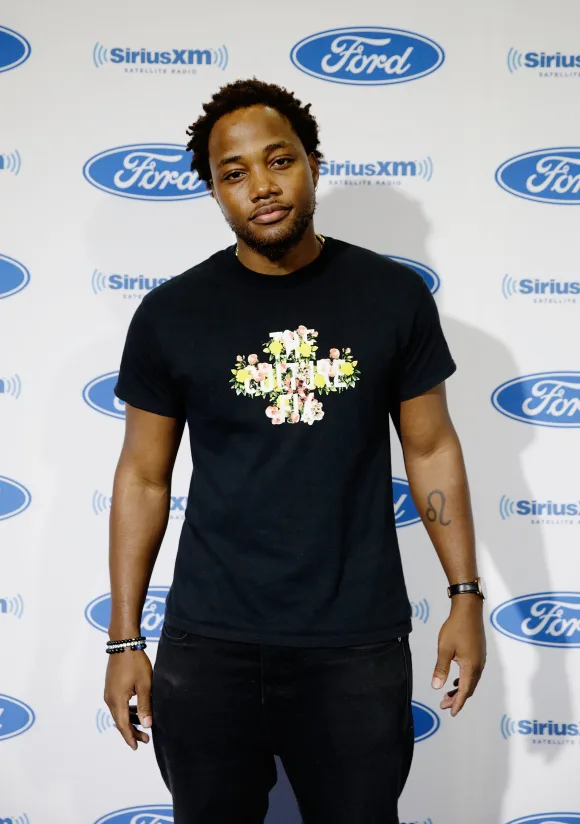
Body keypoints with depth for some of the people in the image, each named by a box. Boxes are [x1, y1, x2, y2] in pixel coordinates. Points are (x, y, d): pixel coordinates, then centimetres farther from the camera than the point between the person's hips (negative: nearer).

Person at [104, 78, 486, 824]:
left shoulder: (394, 296, -1)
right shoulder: (171, 315, -2)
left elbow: (431, 448, 6)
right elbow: (143, 477, 3)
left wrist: (466, 596, 2)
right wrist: (123, 640, 2)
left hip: (359, 647, 0)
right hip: (207, 648, 0)